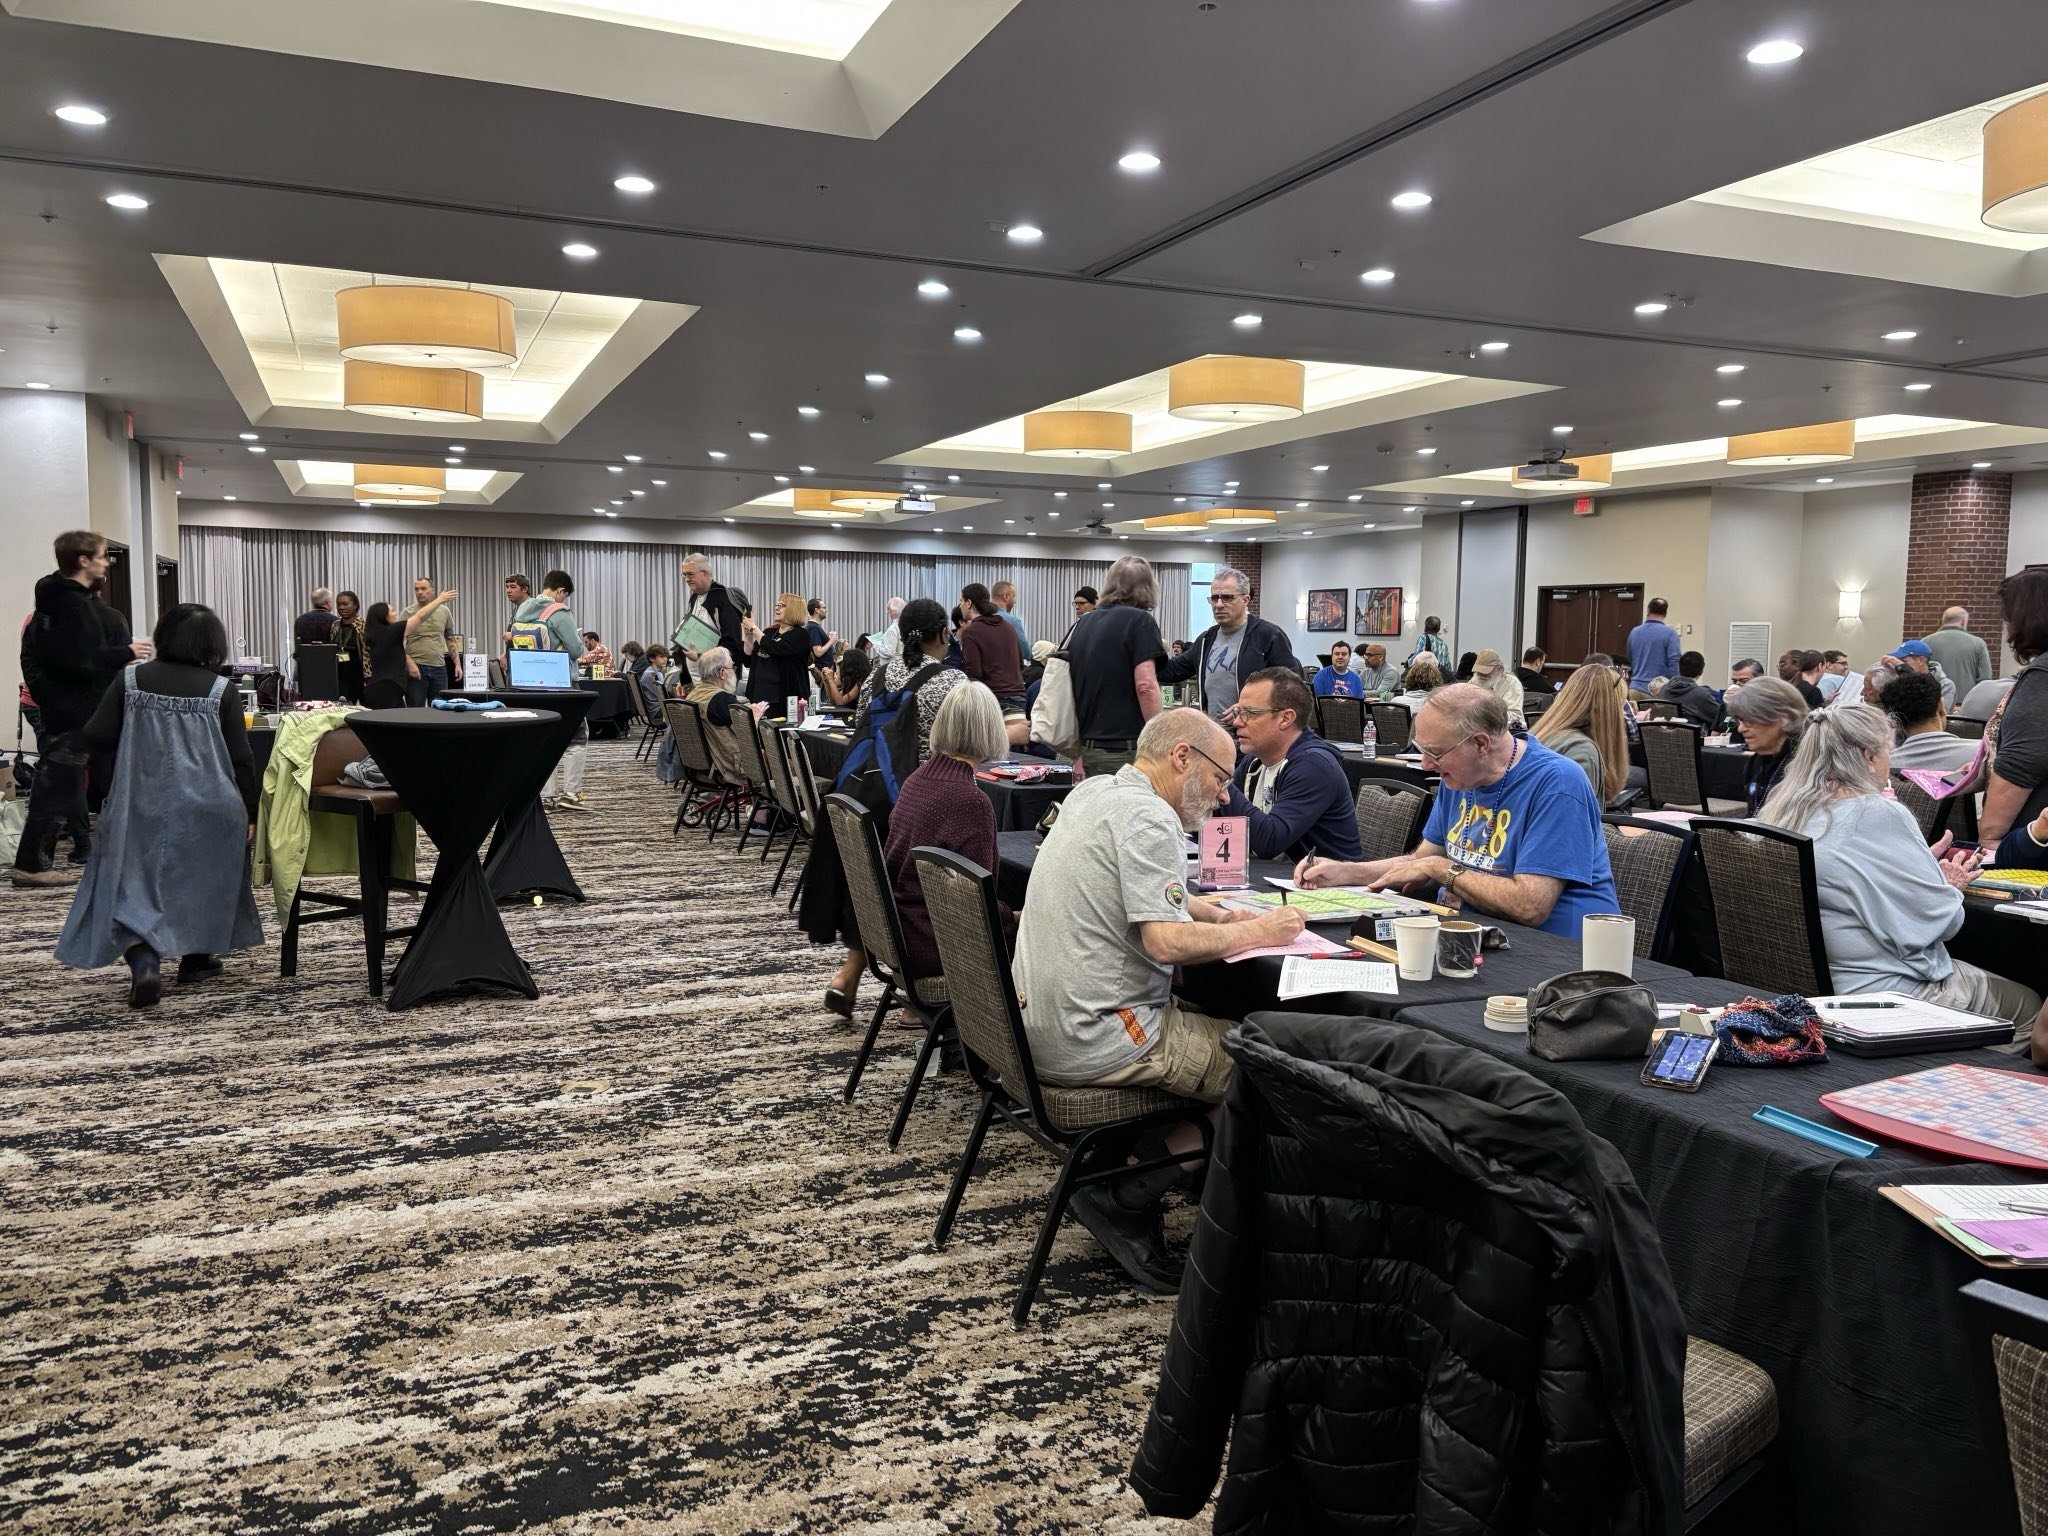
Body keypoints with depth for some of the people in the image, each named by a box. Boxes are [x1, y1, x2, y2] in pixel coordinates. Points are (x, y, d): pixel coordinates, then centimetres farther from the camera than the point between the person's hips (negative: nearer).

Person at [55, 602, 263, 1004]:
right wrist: (248, 813, 6)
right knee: (202, 881, 21)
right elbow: (241, 759, -3)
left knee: (133, 886, 4)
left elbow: (96, 737, 1)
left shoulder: (131, 680, 0)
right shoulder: (222, 690, -4)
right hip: (208, 808, 0)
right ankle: (195, 958, 25)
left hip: (141, 808, 0)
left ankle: (144, 962, -18)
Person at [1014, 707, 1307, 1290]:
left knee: (1217, 1027, 21)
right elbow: (1165, 941, -24)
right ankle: (1124, 1198, 0)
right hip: (1096, 1040, -10)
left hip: (1040, 1025, 10)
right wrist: (1256, 933, -9)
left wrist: (1223, 914, 11)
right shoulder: (1148, 816, -17)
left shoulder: (1094, 792, 13)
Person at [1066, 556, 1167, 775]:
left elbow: (1069, 684, 17)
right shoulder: (1140, 621, -7)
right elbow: (1145, 686, -17)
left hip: (1088, 747, 7)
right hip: (1124, 750, -7)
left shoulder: (1083, 623, 13)